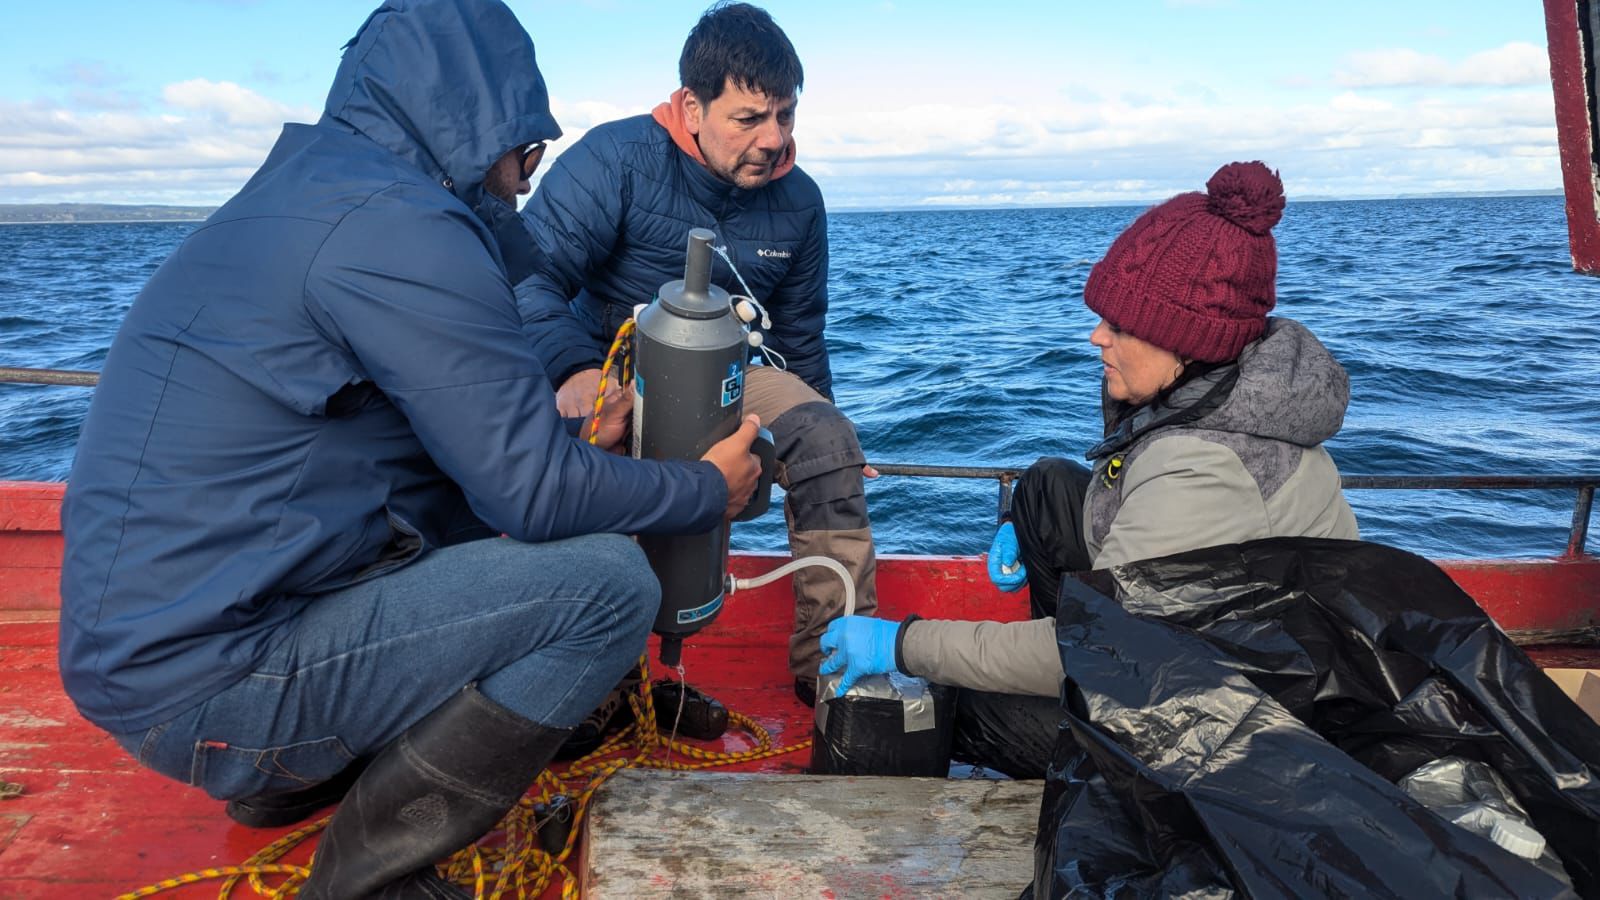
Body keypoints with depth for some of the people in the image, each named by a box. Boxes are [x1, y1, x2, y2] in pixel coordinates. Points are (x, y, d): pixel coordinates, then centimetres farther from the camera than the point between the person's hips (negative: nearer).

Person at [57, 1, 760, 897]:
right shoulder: (396, 224, -18)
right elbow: (537, 494, -18)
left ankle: (291, 777, 19)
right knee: (609, 581, -17)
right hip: (206, 681, -10)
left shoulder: (307, 194, 14)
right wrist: (709, 490, -2)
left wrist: (575, 445, 18)